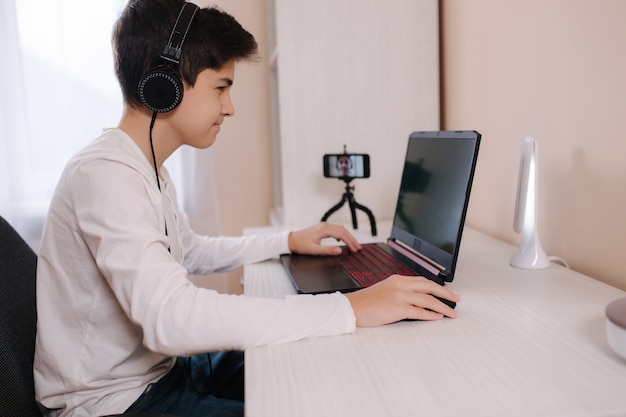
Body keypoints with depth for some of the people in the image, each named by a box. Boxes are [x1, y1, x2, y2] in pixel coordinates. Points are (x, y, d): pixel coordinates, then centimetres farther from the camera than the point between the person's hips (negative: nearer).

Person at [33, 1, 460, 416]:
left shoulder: (149, 168, 7)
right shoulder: (103, 175, -26)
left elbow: (190, 252, 20)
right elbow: (172, 316, -38)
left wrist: (288, 241, 11)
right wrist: (350, 309, -37)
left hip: (157, 366, 9)